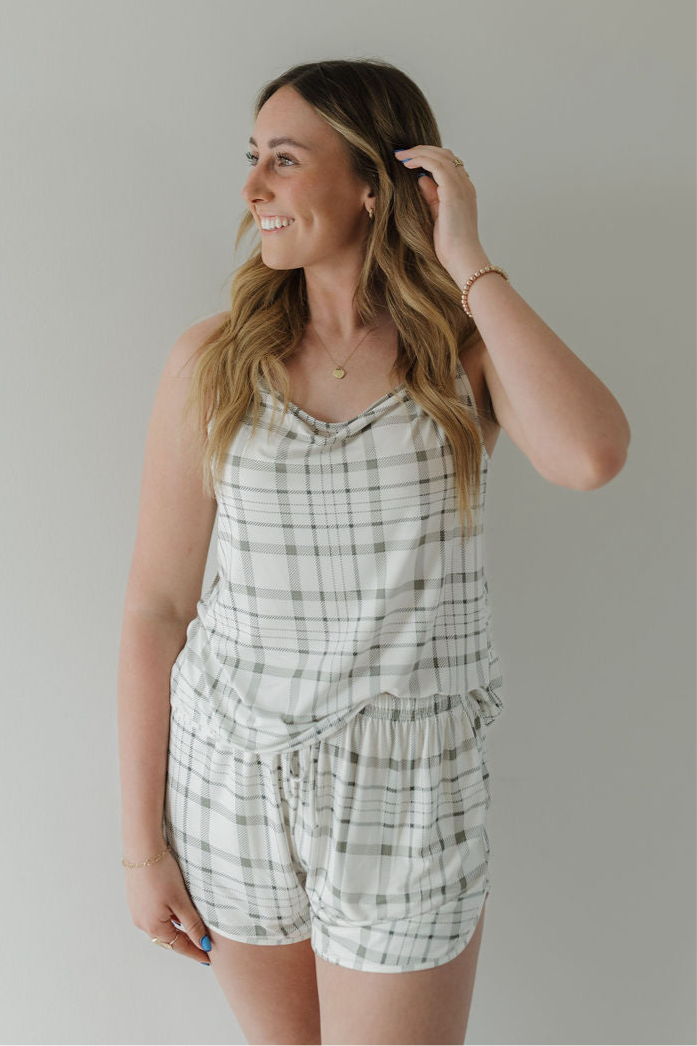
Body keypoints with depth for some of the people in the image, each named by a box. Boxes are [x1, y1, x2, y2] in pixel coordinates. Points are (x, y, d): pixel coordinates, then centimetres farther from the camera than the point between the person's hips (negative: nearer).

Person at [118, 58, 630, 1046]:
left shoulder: (469, 351, -6)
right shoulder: (214, 361, -5)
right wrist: (142, 843, -1)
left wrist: (467, 263, -20)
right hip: (233, 776, 2)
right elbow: (157, 605, -3)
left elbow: (591, 456, -29)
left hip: (408, 786, -1)